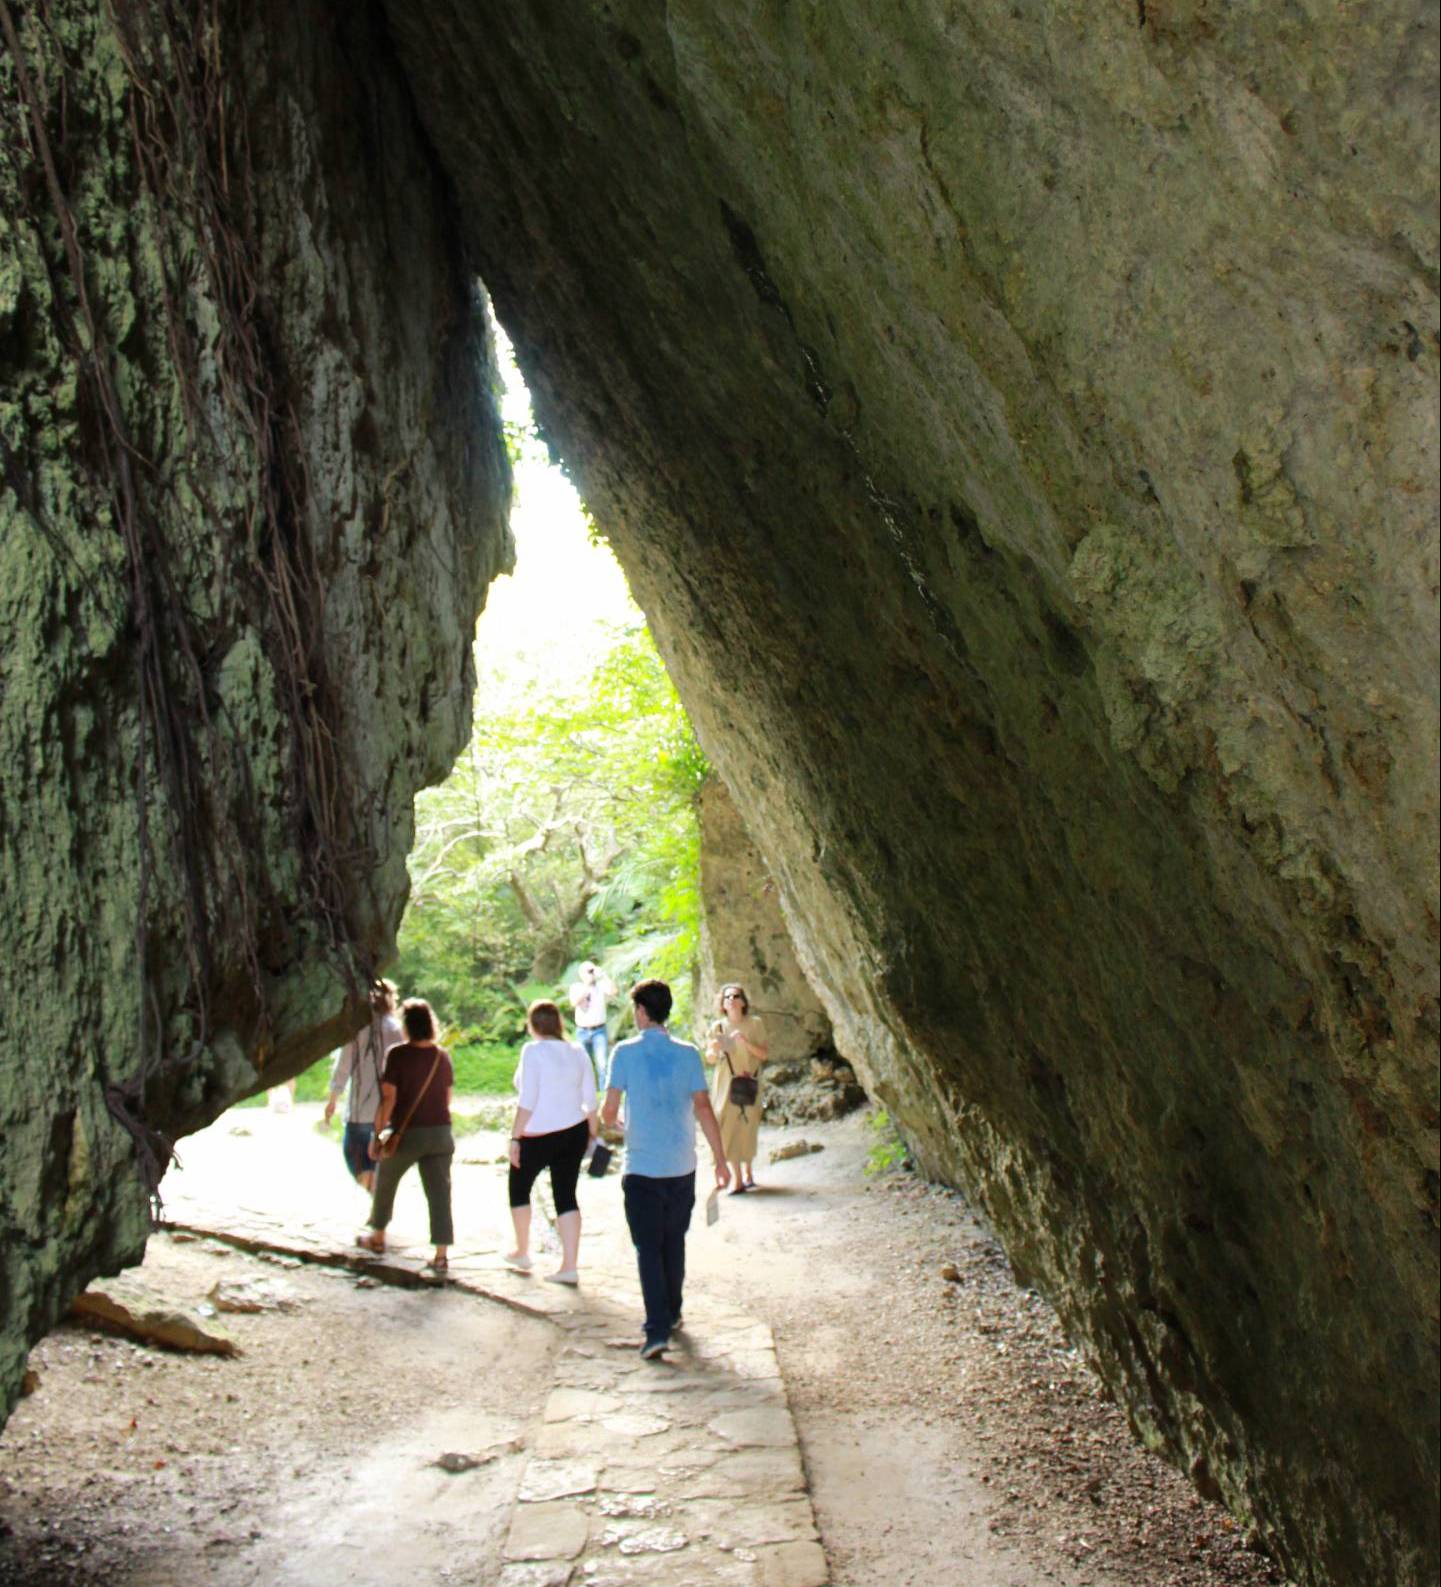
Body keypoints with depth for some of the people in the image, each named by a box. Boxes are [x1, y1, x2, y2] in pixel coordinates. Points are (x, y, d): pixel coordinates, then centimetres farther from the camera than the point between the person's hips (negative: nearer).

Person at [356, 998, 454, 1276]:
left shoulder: (397, 1055, -11)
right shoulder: (442, 1055, 4)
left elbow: (388, 1099, -13)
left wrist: (377, 1134, -6)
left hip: (406, 1133, -3)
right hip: (440, 1133, 3)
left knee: (385, 1182, 20)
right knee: (439, 1191, 1)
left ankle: (377, 1237, 36)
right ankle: (441, 1254, -4)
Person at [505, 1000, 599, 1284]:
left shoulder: (533, 1051, -12)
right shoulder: (577, 1052, 4)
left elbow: (527, 1100, -17)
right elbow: (590, 1099, 6)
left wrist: (515, 1137, -13)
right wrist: (593, 1133, 16)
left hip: (538, 1136, -5)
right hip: (574, 1132, 5)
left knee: (519, 1187, 18)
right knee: (566, 1195, 9)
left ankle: (522, 1252, 31)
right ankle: (570, 1266, 5)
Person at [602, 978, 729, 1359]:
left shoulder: (625, 1052, -7)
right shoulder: (687, 1053, -1)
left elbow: (609, 1110, -7)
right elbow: (703, 1107, -4)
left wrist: (612, 1123, 17)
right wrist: (720, 1160, 0)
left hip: (642, 1168, -3)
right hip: (682, 1166, 3)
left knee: (648, 1248, 0)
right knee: (674, 1242, 19)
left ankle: (657, 1330, -9)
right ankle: (672, 1312, 32)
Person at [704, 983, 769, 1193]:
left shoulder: (754, 1023, -1)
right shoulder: (718, 1027, 1)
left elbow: (764, 1054, -3)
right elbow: (710, 1060, 4)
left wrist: (746, 1042, -19)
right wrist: (713, 1050, -18)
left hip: (749, 1084, 0)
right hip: (726, 1084, 0)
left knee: (748, 1127, 5)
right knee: (728, 1127, -5)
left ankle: (748, 1172, 25)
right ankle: (736, 1176, 3)